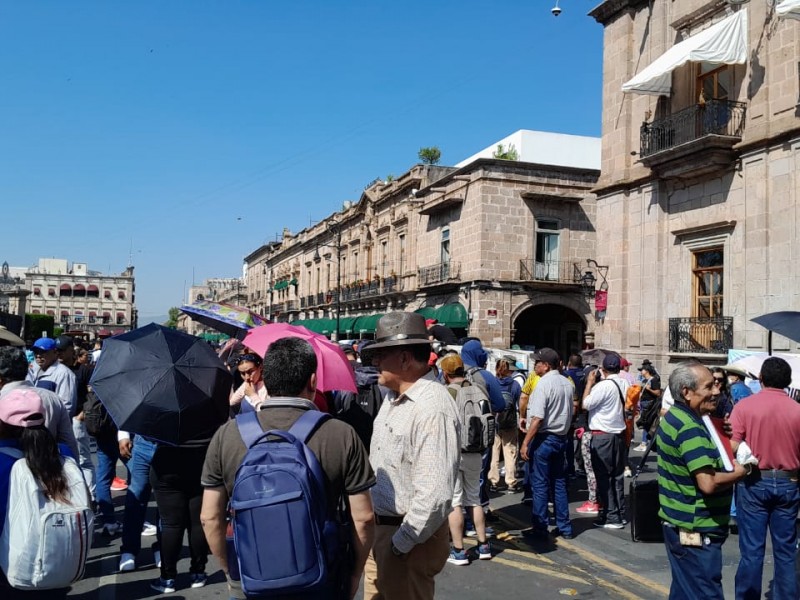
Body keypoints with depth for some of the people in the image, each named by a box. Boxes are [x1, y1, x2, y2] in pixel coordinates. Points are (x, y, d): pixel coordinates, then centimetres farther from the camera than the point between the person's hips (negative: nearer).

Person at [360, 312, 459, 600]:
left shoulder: (432, 408, -25)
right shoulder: (394, 397, 6)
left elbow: (434, 495, -29)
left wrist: (400, 544, -19)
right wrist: (377, 531, 13)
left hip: (410, 537, -9)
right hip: (380, 527, 9)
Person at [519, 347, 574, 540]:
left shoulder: (544, 384, -17)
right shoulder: (567, 383, 8)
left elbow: (538, 418, -21)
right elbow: (570, 413, 15)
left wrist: (525, 443, -18)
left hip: (544, 438, -8)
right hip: (562, 437, 8)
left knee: (540, 485, 1)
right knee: (559, 483, 14)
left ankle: (540, 528, 7)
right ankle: (564, 527, 19)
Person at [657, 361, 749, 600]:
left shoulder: (673, 417, 9)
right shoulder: (691, 428, -22)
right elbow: (708, 483, -27)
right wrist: (738, 473, -10)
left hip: (677, 523, 10)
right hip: (695, 530, -10)